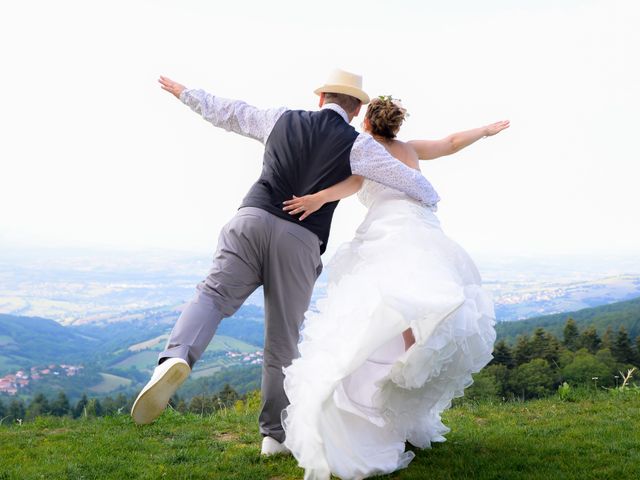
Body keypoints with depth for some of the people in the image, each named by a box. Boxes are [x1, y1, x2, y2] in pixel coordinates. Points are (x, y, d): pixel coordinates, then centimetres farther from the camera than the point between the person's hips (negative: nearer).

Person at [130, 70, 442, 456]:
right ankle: (276, 434, 19)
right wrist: (430, 200, 34)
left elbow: (227, 112, 29)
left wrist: (185, 93, 45)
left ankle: (176, 358, -37)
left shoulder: (282, 119, 18)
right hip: (301, 242, -1)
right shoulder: (358, 145, 9)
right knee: (283, 340, 9)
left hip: (251, 220, 2)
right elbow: (414, 183, 11)